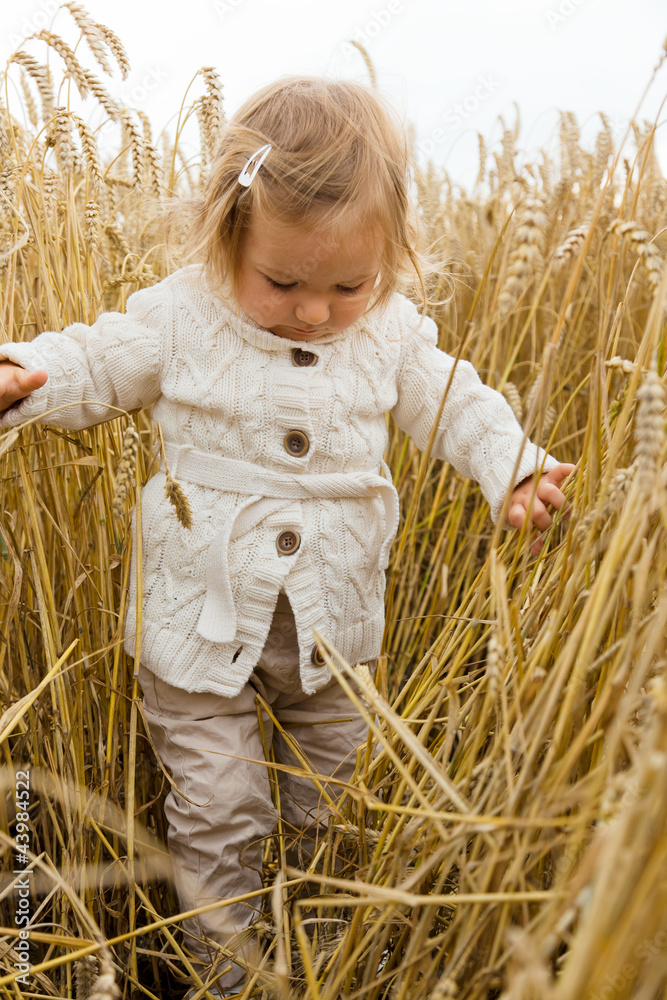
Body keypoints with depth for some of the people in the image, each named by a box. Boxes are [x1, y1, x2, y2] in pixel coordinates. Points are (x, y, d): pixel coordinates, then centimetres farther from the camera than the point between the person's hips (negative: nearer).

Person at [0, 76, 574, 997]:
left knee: (330, 792, 23)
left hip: (332, 623, 3)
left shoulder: (393, 332, -6)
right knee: (217, 806, 8)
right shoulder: (181, 316, -12)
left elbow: (455, 404, 5)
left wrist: (515, 469, -11)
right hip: (201, 620, -2)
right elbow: (94, 364, -1)